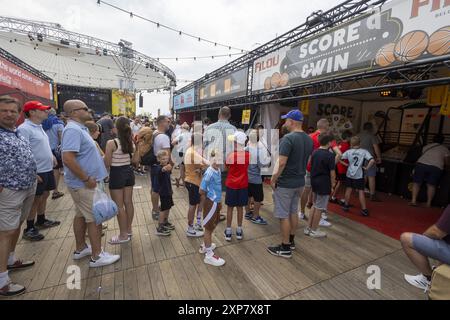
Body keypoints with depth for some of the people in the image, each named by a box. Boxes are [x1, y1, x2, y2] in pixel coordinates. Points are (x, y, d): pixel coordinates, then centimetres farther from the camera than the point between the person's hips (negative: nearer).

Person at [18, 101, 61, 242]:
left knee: (44, 195, 19)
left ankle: (41, 221, 36)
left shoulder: (39, 127, 11)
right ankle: (29, 229, 18)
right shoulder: (24, 128, -18)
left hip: (47, 169, 9)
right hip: (37, 171, -9)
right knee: (36, 199, 2)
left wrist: (51, 156, 17)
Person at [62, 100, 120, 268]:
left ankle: (80, 248, 34)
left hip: (82, 183, 10)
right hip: (83, 184, -10)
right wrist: (87, 179, -24)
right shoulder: (73, 130, -20)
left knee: (81, 215, 18)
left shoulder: (80, 128, 11)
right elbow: (68, 159, -29)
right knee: (95, 218, -1)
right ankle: (97, 256, 12)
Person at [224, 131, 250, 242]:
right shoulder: (248, 155, -7)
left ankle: (228, 231, 19)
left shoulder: (230, 155, -16)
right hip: (243, 185, 3)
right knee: (240, 207, 14)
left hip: (231, 185, -3)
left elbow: (226, 167, 0)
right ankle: (239, 231, 25)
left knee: (230, 208, 10)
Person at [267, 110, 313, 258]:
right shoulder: (309, 139, 6)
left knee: (284, 215, 3)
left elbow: (281, 163, -25)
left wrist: (273, 179, -14)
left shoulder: (288, 138, -20)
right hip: (300, 182, 8)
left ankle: (285, 248, 15)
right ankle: (291, 241, 35)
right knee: (293, 212, 20)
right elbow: (306, 160, 14)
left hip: (285, 183, -8)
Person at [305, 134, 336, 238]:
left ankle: (308, 228, 25)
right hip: (324, 184, -7)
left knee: (315, 206, 19)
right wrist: (332, 185, -2)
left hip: (314, 182, 7)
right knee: (319, 208, 5)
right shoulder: (330, 155, -15)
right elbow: (332, 173, -13)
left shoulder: (314, 153, 4)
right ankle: (314, 231, 17)